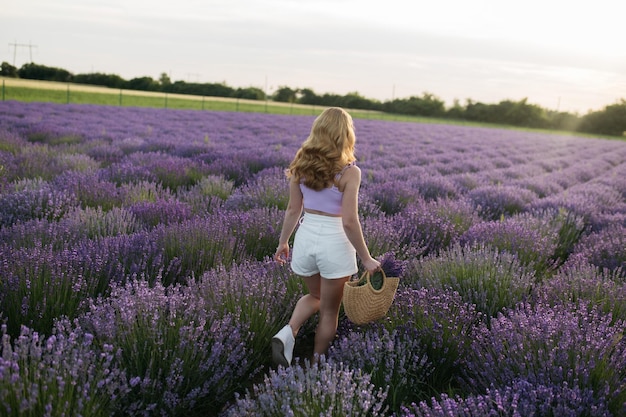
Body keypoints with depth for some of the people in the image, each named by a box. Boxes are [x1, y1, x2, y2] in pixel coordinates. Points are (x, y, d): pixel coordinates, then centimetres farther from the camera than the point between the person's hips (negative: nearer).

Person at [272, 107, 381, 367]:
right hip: (335, 241, -4)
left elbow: (293, 210, 4)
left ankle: (288, 332, 5)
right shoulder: (349, 172, -15)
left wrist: (283, 242, 17)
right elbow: (349, 221, -17)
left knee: (315, 297, 29)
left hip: (306, 236, 5)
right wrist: (366, 258, -7)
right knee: (329, 311, 15)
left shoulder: (301, 165, -1)